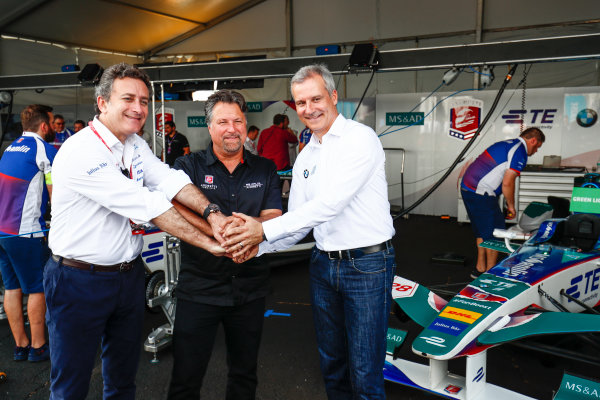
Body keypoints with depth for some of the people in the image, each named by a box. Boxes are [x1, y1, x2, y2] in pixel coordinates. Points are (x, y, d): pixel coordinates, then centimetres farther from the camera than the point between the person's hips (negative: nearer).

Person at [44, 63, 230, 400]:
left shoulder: (135, 145, 6)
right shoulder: (80, 152, -22)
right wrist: (208, 243, -25)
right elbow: (147, 205, -26)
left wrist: (212, 213, -26)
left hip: (129, 274, 7)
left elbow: (170, 180, -7)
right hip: (79, 280, -7)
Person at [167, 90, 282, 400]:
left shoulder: (265, 170, 6)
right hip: (199, 288, -2)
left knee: (244, 374, 20)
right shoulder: (189, 168, -3)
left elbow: (274, 219, -3)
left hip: (250, 289, 3)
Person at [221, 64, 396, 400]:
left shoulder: (361, 138, -12)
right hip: (324, 263, 7)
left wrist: (265, 229, -22)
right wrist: (258, 246, -9)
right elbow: (299, 222, 10)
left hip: (367, 264, -7)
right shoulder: (306, 156, 11)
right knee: (332, 363, 19)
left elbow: (331, 204, -23)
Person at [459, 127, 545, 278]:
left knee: (481, 230, 20)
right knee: (494, 233, 2)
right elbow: (507, 183, -15)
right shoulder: (520, 151, -7)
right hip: (481, 193, -10)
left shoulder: (506, 143, 22)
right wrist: (511, 206, 0)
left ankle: (480, 268, 28)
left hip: (466, 187, 10)